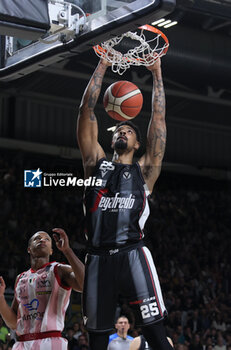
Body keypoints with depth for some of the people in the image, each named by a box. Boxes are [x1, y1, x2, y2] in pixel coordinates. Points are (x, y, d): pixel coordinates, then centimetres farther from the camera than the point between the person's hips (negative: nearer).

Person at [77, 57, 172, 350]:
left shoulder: (144, 170, 15)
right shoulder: (96, 163, 18)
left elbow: (158, 118, 11)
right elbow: (86, 110, 14)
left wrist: (156, 74, 11)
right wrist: (103, 65, 12)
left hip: (133, 255, -2)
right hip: (98, 258, 2)